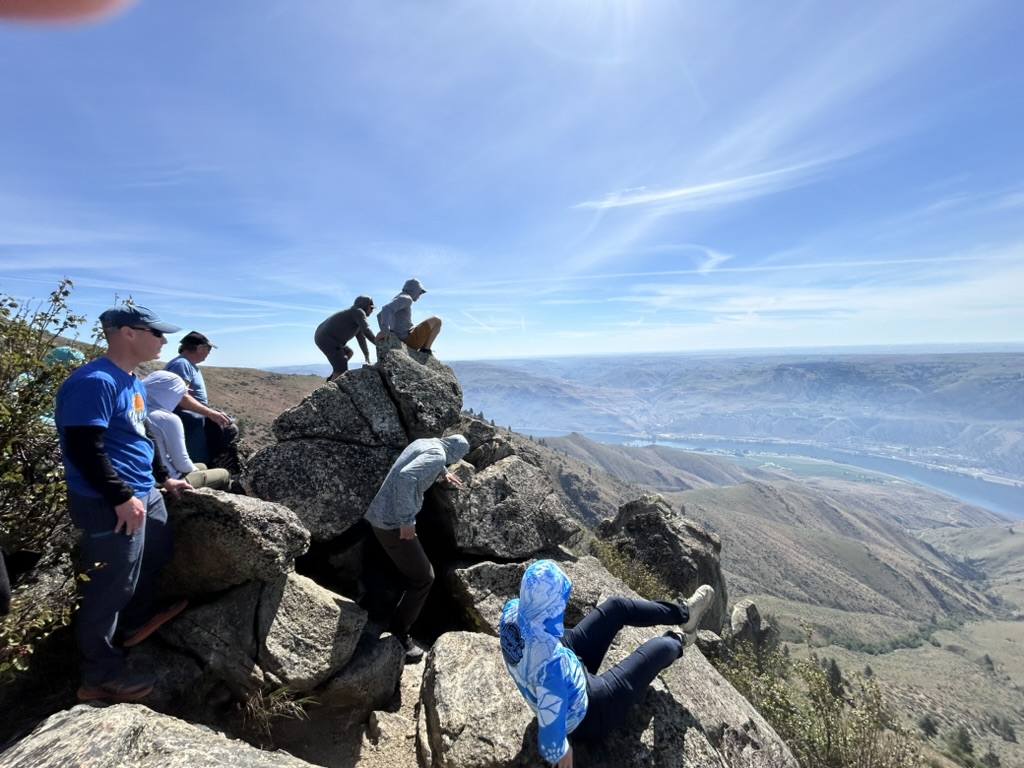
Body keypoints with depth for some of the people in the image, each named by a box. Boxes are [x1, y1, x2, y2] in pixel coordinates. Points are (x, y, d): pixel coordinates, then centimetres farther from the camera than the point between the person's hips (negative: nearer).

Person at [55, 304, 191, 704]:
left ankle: (137, 621, 46)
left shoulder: (133, 382, 10)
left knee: (157, 554, 25)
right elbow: (84, 449, -25)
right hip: (110, 504, -10)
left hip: (144, 493, 10)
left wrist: (164, 478, 21)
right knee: (111, 588, 3)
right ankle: (101, 677, 20)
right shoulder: (94, 382, -21)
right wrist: (122, 498, -24)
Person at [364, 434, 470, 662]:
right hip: (393, 522, -10)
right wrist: (407, 520, -29)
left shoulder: (423, 443, 11)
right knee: (423, 578, 2)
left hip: (380, 516, 10)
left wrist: (443, 473, 42)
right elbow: (406, 477, -34)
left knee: (415, 573, 26)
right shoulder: (437, 455, -18)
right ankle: (397, 638, 11)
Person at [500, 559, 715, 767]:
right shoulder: (553, 659, -44)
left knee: (617, 607, 5)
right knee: (660, 647, 3)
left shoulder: (512, 610, -22)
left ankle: (683, 613, 27)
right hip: (585, 715, -6)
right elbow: (551, 714, -30)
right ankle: (677, 642, 41)